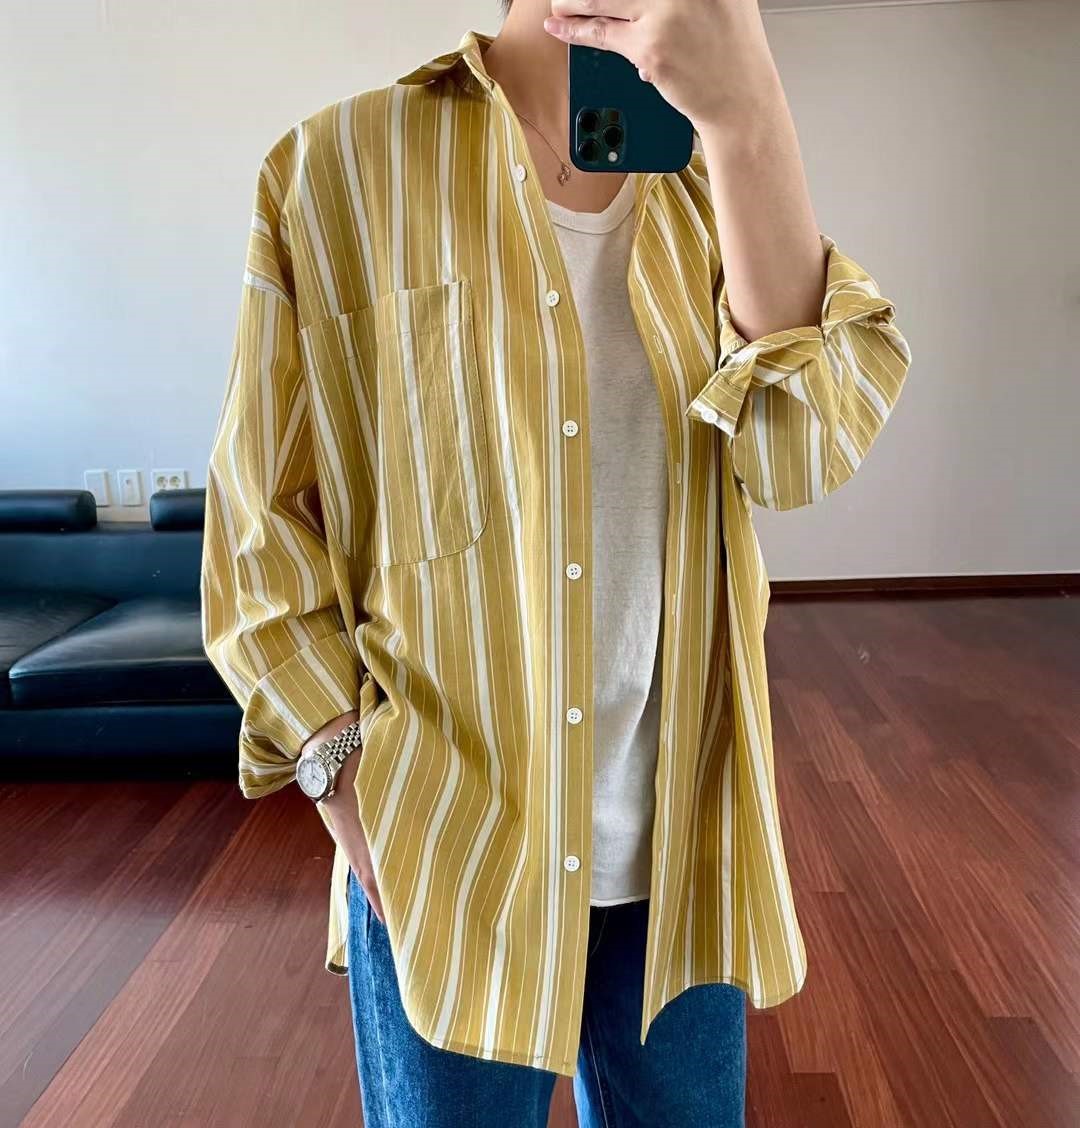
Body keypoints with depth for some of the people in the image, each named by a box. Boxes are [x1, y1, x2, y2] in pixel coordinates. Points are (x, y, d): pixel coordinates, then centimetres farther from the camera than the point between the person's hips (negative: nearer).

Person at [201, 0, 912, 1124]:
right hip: (444, 849, -2)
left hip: (680, 841, 3)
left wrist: (747, 114, -22)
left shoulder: (707, 178, 4)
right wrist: (341, 765, -10)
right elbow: (260, 508, -2)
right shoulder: (338, 166, -4)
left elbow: (803, 447, -13)